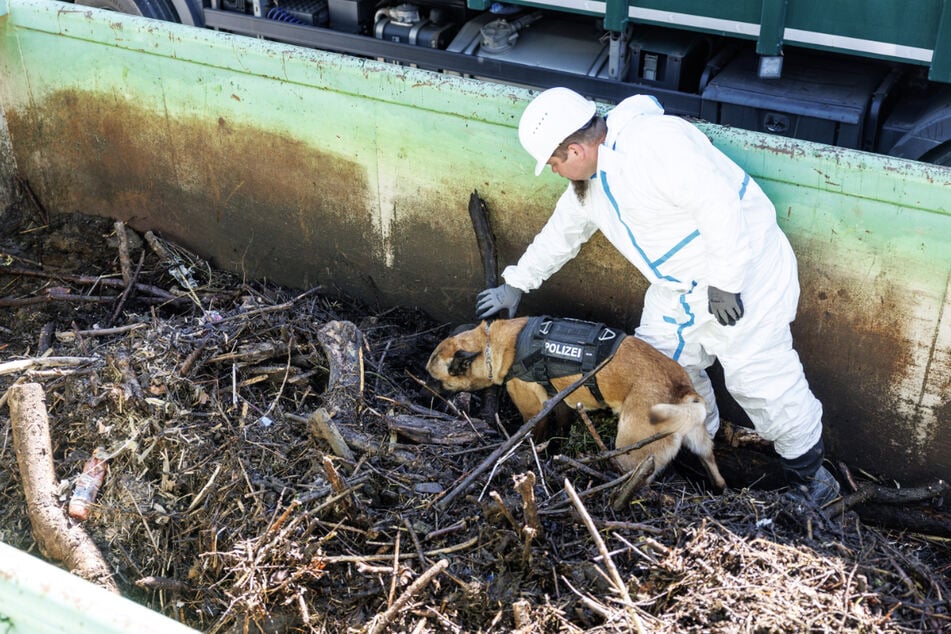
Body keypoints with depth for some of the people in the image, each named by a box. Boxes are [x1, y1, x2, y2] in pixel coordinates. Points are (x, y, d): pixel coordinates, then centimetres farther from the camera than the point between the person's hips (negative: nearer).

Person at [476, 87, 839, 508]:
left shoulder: (652, 143, -27)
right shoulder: (591, 179, 6)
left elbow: (720, 205, -31)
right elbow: (561, 233, 21)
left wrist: (724, 283, -27)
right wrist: (515, 285, 25)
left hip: (740, 272, -9)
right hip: (679, 285, 10)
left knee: (758, 376, -6)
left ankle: (807, 469, 14)